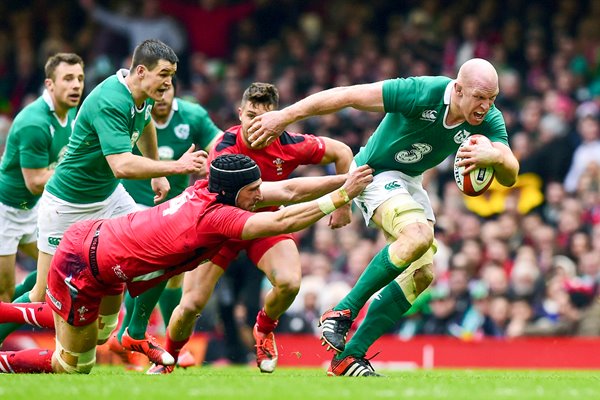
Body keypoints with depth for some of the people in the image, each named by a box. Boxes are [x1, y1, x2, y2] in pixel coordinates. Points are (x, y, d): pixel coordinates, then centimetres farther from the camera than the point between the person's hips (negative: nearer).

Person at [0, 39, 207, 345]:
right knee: (43, 297, -3)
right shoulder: (109, 103, -32)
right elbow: (122, 165, -42)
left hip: (109, 195, 8)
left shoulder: (142, 96, -4)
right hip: (69, 204, -8)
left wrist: (158, 174, 28)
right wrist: (176, 167, -41)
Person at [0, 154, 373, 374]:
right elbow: (283, 221, -37)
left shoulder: (208, 189, -10)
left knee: (98, 332, 32)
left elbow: (286, 191, -8)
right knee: (73, 366, 5)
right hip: (81, 268, -9)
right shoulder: (216, 217, -32)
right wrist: (341, 197, -34)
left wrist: (343, 180, -12)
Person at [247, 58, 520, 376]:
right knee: (419, 235, -32)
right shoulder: (422, 93, -32)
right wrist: (284, 116, -27)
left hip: (409, 182, 7)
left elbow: (509, 176, -22)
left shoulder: (488, 120, -16)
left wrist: (495, 155, -47)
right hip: (375, 172, -7)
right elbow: (348, 96, -28)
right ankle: (343, 312, -19)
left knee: (422, 274, -1)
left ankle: (349, 357, 6)